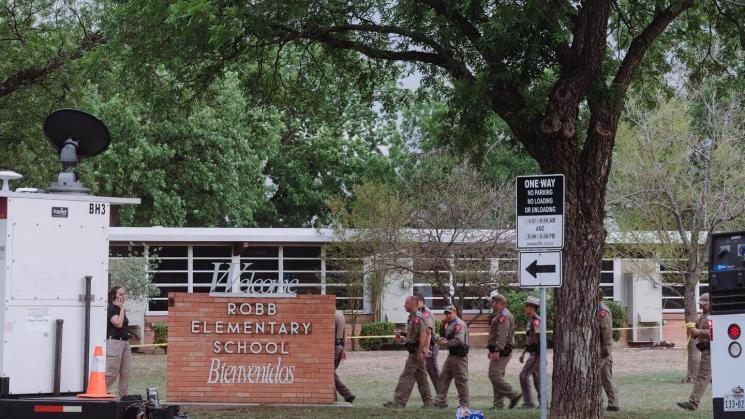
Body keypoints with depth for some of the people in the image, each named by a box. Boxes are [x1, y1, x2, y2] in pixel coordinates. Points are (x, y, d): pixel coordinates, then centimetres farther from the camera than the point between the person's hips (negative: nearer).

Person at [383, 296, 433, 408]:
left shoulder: (417, 318, -16)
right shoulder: (413, 317, 16)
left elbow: (423, 335, -24)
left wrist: (420, 352, -26)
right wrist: (402, 334, 11)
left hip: (416, 351, -11)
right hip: (417, 352, 11)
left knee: (406, 377, -11)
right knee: (421, 377, 12)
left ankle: (399, 402, -13)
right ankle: (428, 401, 15)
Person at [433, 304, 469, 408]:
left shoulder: (459, 324, -15)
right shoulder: (450, 324, 16)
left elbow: (459, 340, -25)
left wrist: (446, 343, -19)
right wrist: (443, 339, 4)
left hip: (459, 356, -10)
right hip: (451, 355, 10)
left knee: (461, 380, -3)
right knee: (443, 377, 9)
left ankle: (464, 404, 4)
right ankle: (440, 401, 12)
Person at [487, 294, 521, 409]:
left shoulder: (503, 316, -15)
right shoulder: (498, 315, 20)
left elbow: (502, 335, -25)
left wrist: (497, 351, -30)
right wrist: (492, 350, 24)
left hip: (500, 352, -11)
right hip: (500, 351, 11)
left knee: (494, 375, -14)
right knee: (497, 376, 10)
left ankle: (514, 395, -11)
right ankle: (498, 403, 10)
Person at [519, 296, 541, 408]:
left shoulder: (536, 320, -15)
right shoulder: (530, 320, 16)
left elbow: (539, 336, -24)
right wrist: (523, 353, 24)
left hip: (536, 353, -10)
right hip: (533, 353, 10)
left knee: (524, 375, -11)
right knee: (537, 378, 11)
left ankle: (528, 402, -10)